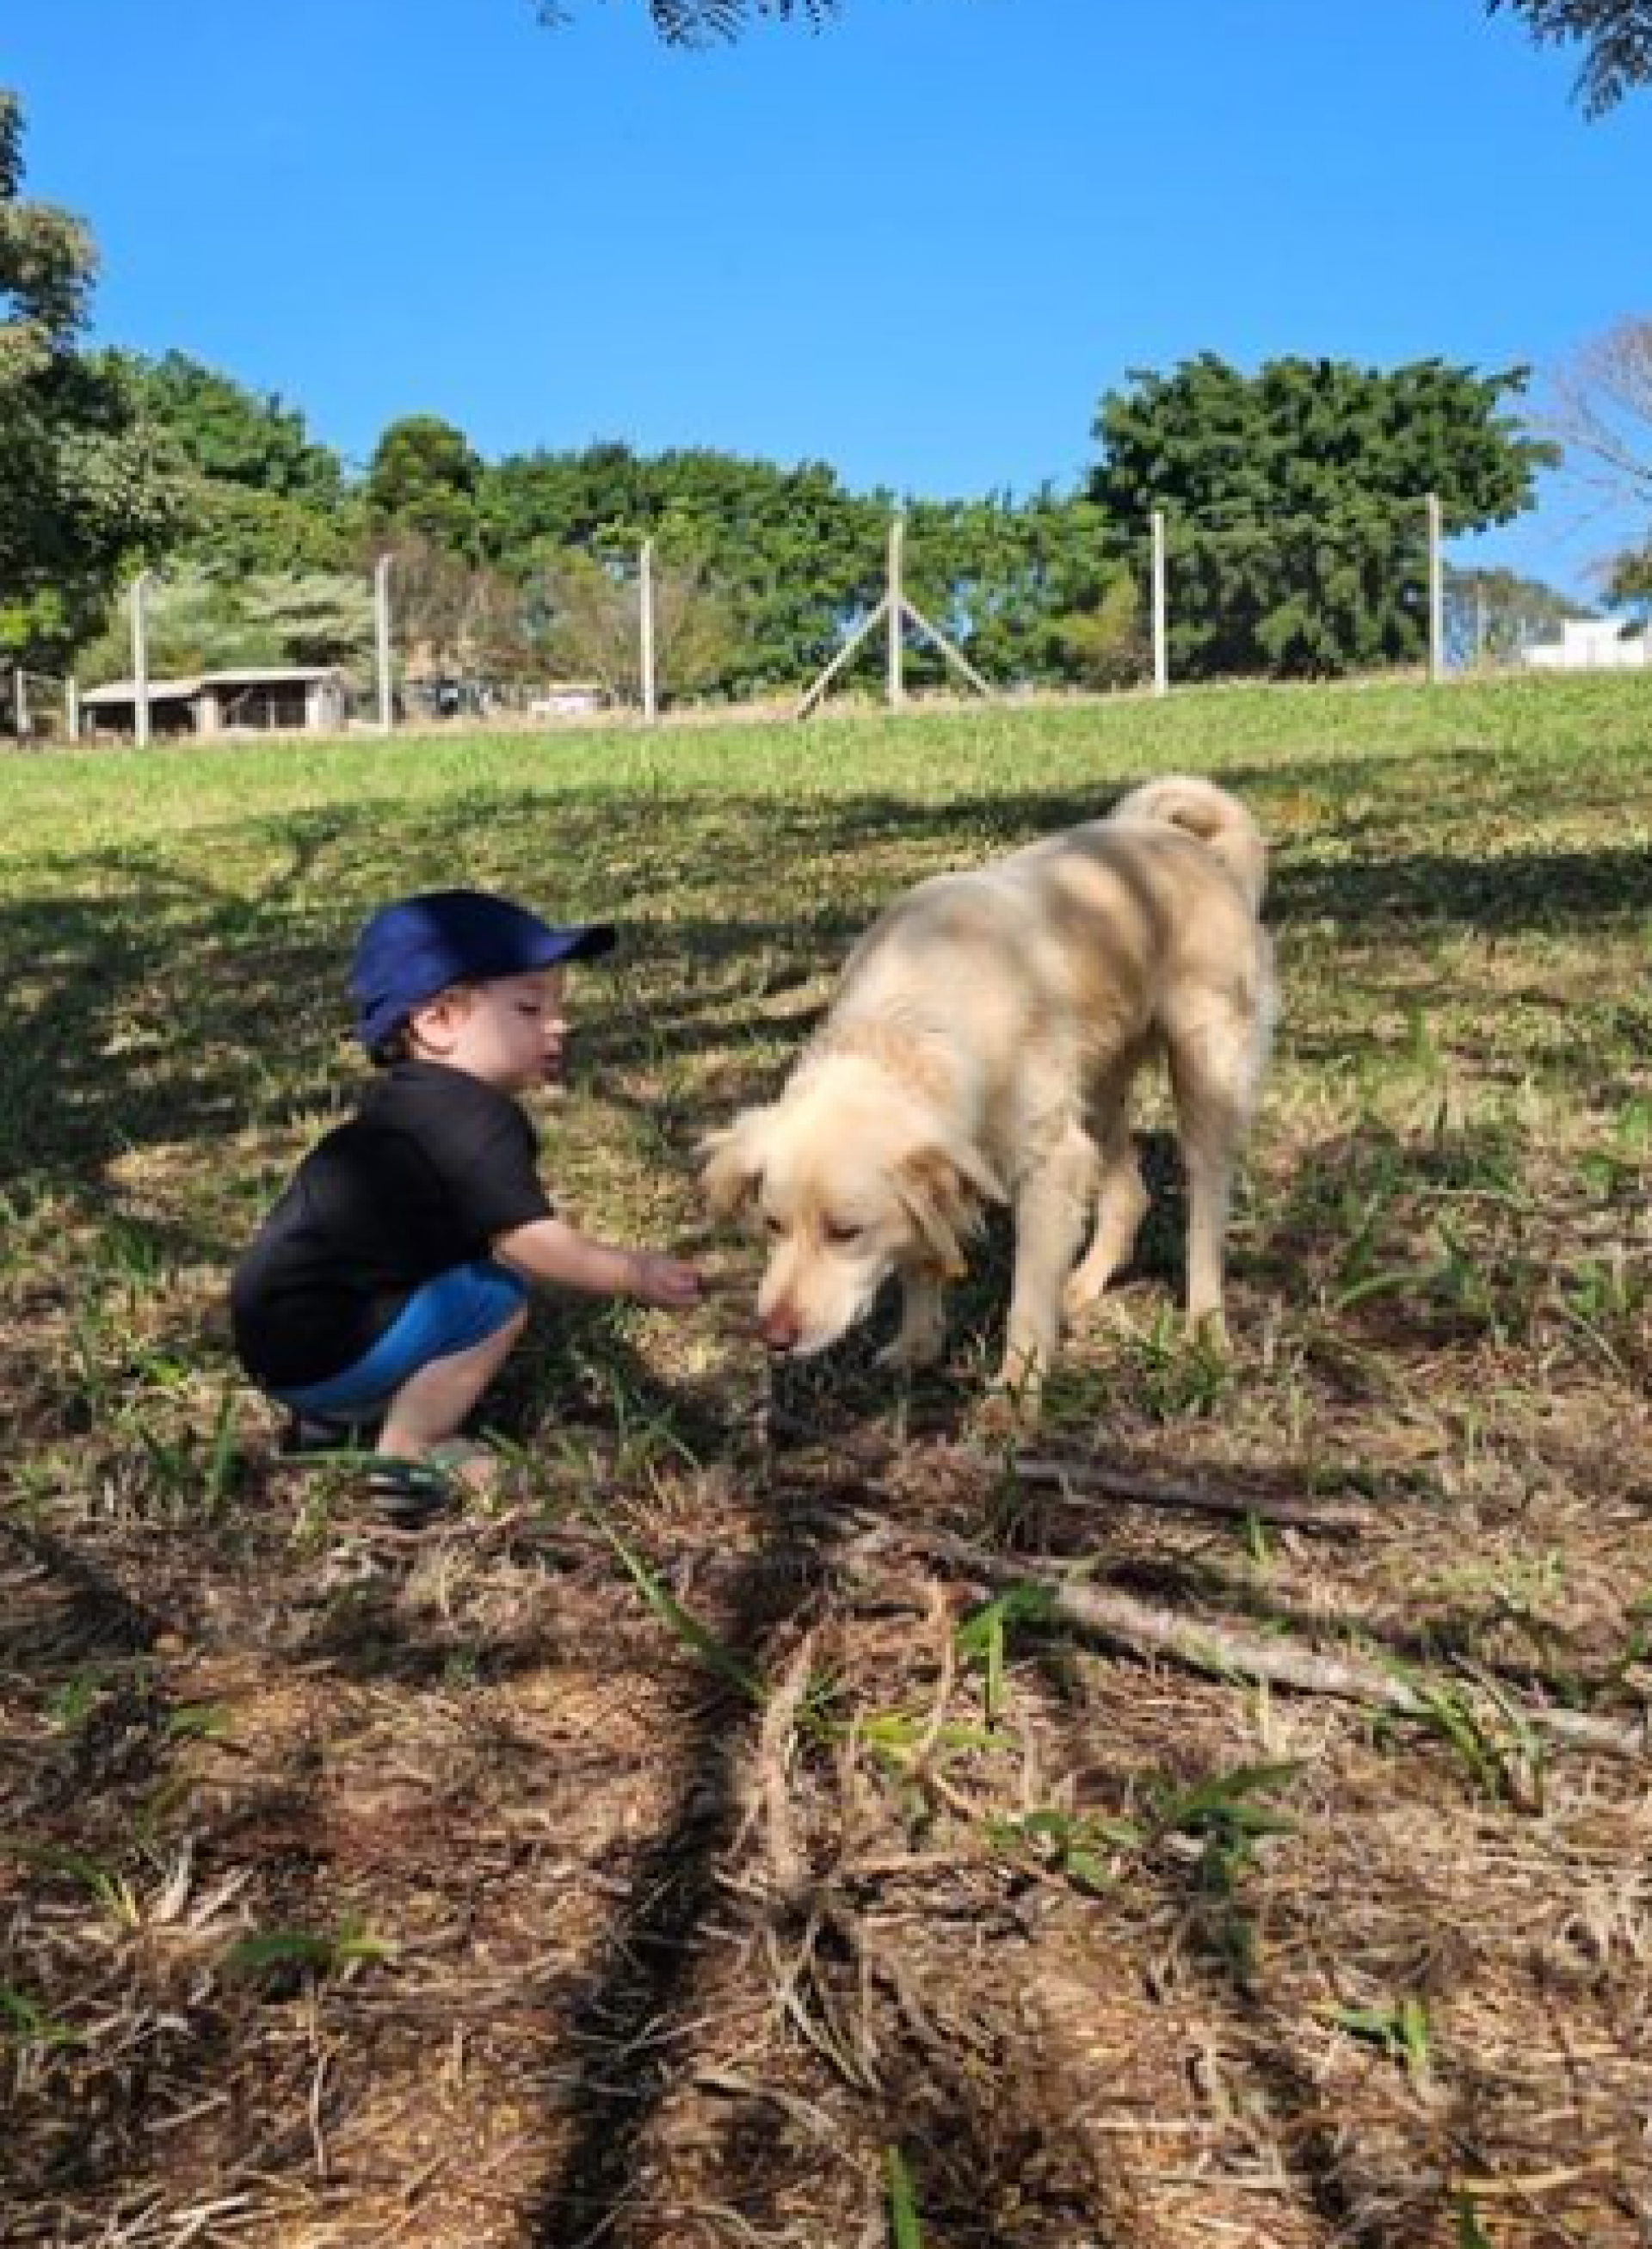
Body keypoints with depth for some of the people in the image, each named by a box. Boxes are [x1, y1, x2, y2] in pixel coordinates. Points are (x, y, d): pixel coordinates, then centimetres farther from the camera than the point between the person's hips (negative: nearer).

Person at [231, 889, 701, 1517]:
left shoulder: (412, 1101, 12)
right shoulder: (473, 1119, -18)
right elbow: (532, 1244, -21)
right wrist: (636, 1274, -10)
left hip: (285, 1337, 10)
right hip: (316, 1350, -10)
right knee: (499, 1297, -11)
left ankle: (333, 1420, 17)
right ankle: (403, 1459, -5)